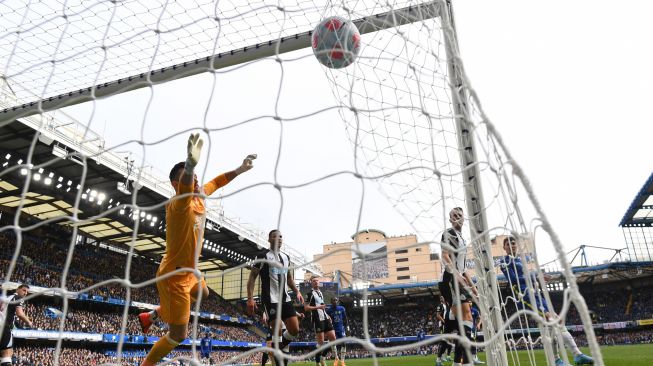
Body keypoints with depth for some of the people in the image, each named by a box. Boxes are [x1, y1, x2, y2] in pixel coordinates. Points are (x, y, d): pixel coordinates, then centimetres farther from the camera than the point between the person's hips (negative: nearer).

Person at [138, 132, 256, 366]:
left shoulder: (199, 197, -2)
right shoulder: (179, 204, -27)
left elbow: (216, 182, 17)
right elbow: (184, 187, -51)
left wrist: (239, 170, 7)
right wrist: (190, 164, -71)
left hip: (188, 272, 9)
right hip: (174, 276, -9)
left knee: (202, 294, 36)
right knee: (178, 335, -2)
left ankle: (152, 316, 43)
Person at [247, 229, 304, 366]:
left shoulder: (286, 257, 14)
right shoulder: (263, 257, -5)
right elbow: (252, 277, -5)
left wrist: (297, 292, 11)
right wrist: (250, 299, -13)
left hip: (285, 299, 6)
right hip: (270, 300, -6)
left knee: (295, 330, 1)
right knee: (277, 332, -8)